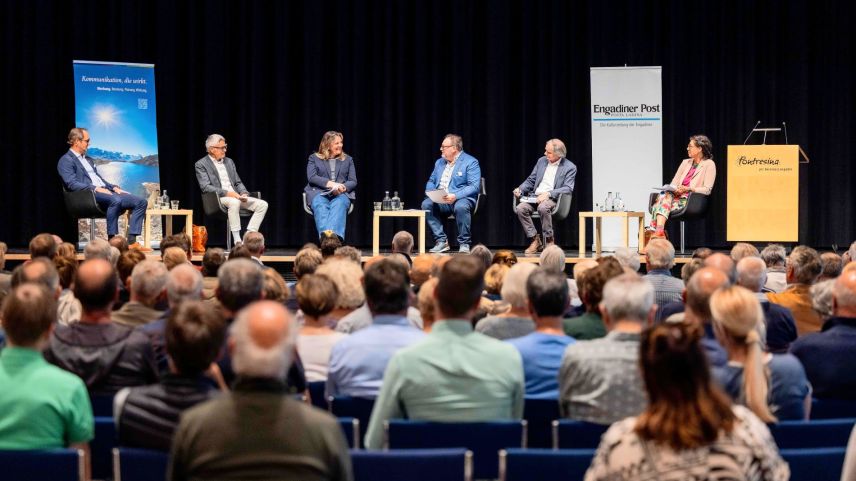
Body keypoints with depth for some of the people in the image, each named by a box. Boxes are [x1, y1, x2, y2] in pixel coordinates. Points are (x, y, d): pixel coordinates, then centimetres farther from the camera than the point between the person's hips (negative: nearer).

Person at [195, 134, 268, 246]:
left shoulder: (229, 162, 20)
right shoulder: (201, 164, 0)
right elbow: (205, 187, -11)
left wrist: (244, 193, -3)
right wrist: (226, 193, -21)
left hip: (236, 197, 7)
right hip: (217, 199, -7)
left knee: (262, 205, -13)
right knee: (234, 202, -40)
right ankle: (237, 241, -37)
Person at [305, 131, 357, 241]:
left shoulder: (348, 159, 25)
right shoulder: (314, 158, 19)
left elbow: (353, 181, 14)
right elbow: (311, 177, 3)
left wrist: (343, 187, -11)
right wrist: (329, 183, -14)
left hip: (341, 194, 1)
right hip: (319, 193, 0)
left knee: (339, 205, -37)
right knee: (321, 207, -37)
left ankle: (335, 236, -64)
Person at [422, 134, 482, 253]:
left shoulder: (470, 162, -3)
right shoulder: (439, 162, 19)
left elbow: (474, 186, -12)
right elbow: (431, 181, 23)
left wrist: (455, 196, -26)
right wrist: (430, 193, -3)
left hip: (461, 199, -5)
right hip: (439, 200, 5)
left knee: (461, 206, -40)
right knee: (426, 204, -25)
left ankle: (464, 244, -24)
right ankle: (441, 242, -19)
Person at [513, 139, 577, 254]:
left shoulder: (570, 167, -1)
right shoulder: (541, 161, 15)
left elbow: (568, 189, -10)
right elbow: (530, 180, 20)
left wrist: (548, 194, -22)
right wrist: (520, 189, -1)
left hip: (553, 199, -5)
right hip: (535, 197, 5)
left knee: (543, 207, -38)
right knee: (520, 208, -24)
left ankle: (549, 240, -20)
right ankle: (535, 241, -13)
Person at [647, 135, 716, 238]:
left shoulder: (709, 165, 3)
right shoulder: (686, 162, 24)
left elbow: (707, 190, -6)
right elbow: (674, 183, 18)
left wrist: (688, 189, -18)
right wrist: (673, 189, -6)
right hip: (677, 195, 6)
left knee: (666, 198, -31)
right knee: (664, 195, -29)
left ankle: (654, 230, -45)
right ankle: (659, 231, -46)